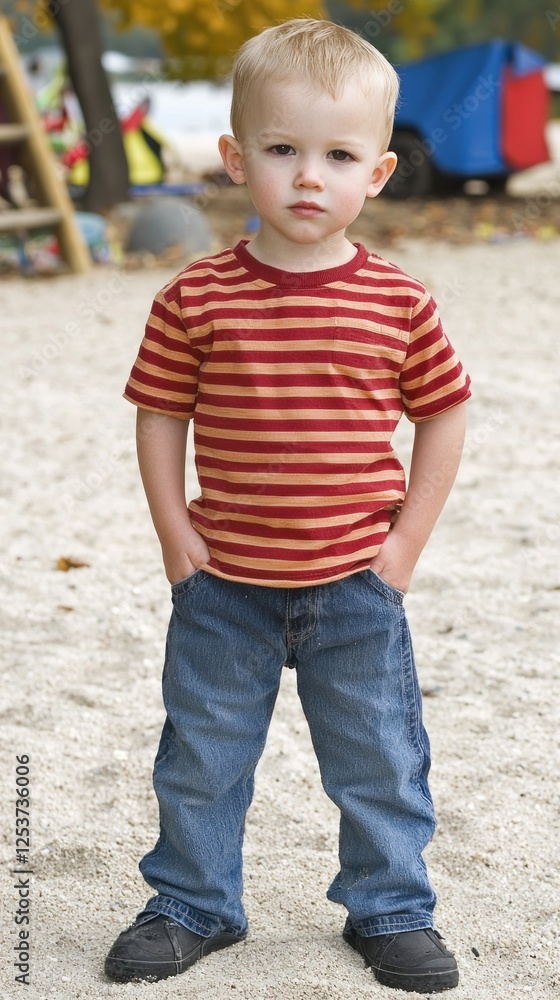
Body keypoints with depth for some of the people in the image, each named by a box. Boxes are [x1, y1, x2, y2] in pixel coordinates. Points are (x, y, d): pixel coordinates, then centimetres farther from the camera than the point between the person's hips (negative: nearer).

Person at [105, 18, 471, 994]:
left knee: (379, 758, 11)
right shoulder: (195, 299, -7)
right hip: (224, 585, 0)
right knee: (200, 755, 14)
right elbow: (159, 415, 1)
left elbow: (443, 415, 3)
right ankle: (192, 903, 33)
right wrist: (173, 530, -5)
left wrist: (406, 539, -2)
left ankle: (391, 909, 30)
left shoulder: (399, 303, -6)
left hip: (356, 585, 0)